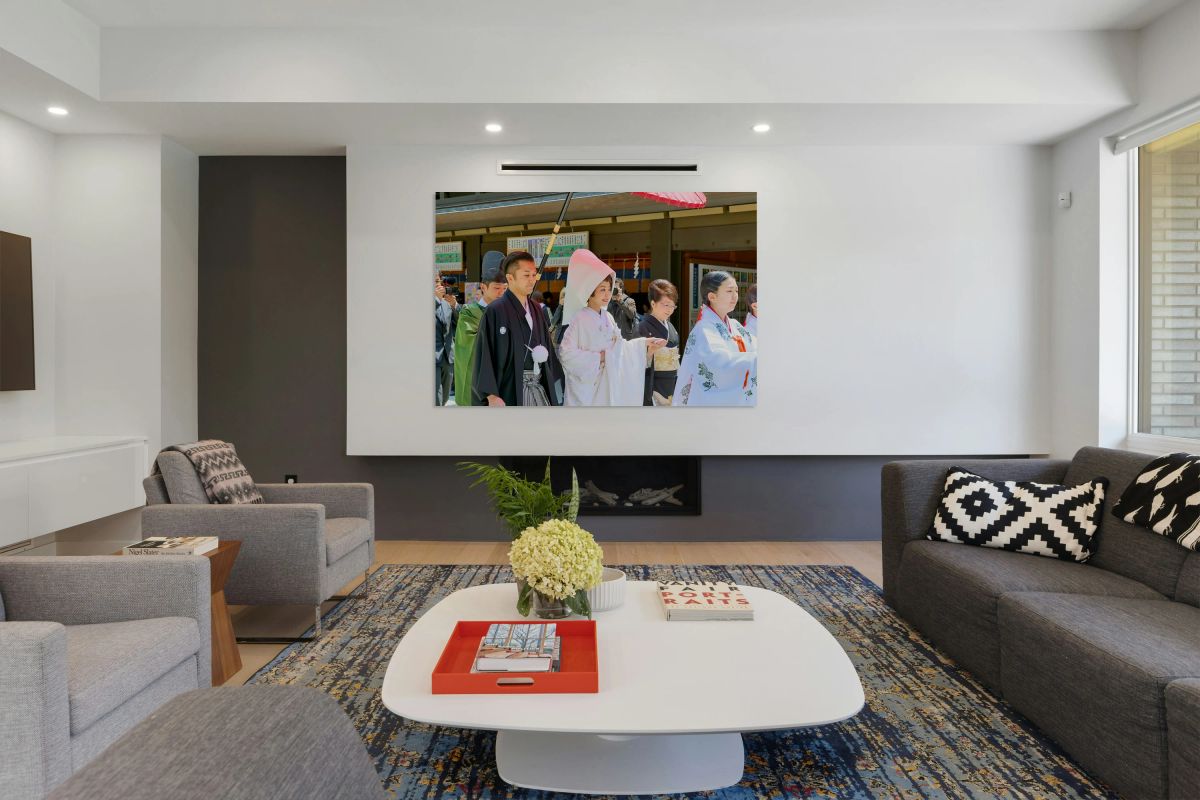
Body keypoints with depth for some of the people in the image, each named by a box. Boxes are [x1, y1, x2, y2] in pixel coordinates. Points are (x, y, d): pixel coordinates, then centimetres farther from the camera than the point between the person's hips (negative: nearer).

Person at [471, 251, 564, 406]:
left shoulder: (536, 309, 12)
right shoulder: (495, 311, -9)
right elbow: (484, 355, -12)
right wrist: (491, 396, -17)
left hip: (539, 389, 6)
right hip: (509, 391, -6)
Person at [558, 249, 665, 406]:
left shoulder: (608, 317, 7)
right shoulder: (580, 319, -14)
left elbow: (617, 347, 12)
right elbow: (566, 353, -18)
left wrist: (643, 343, 2)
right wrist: (597, 358, -15)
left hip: (608, 384, 7)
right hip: (587, 386, -7)